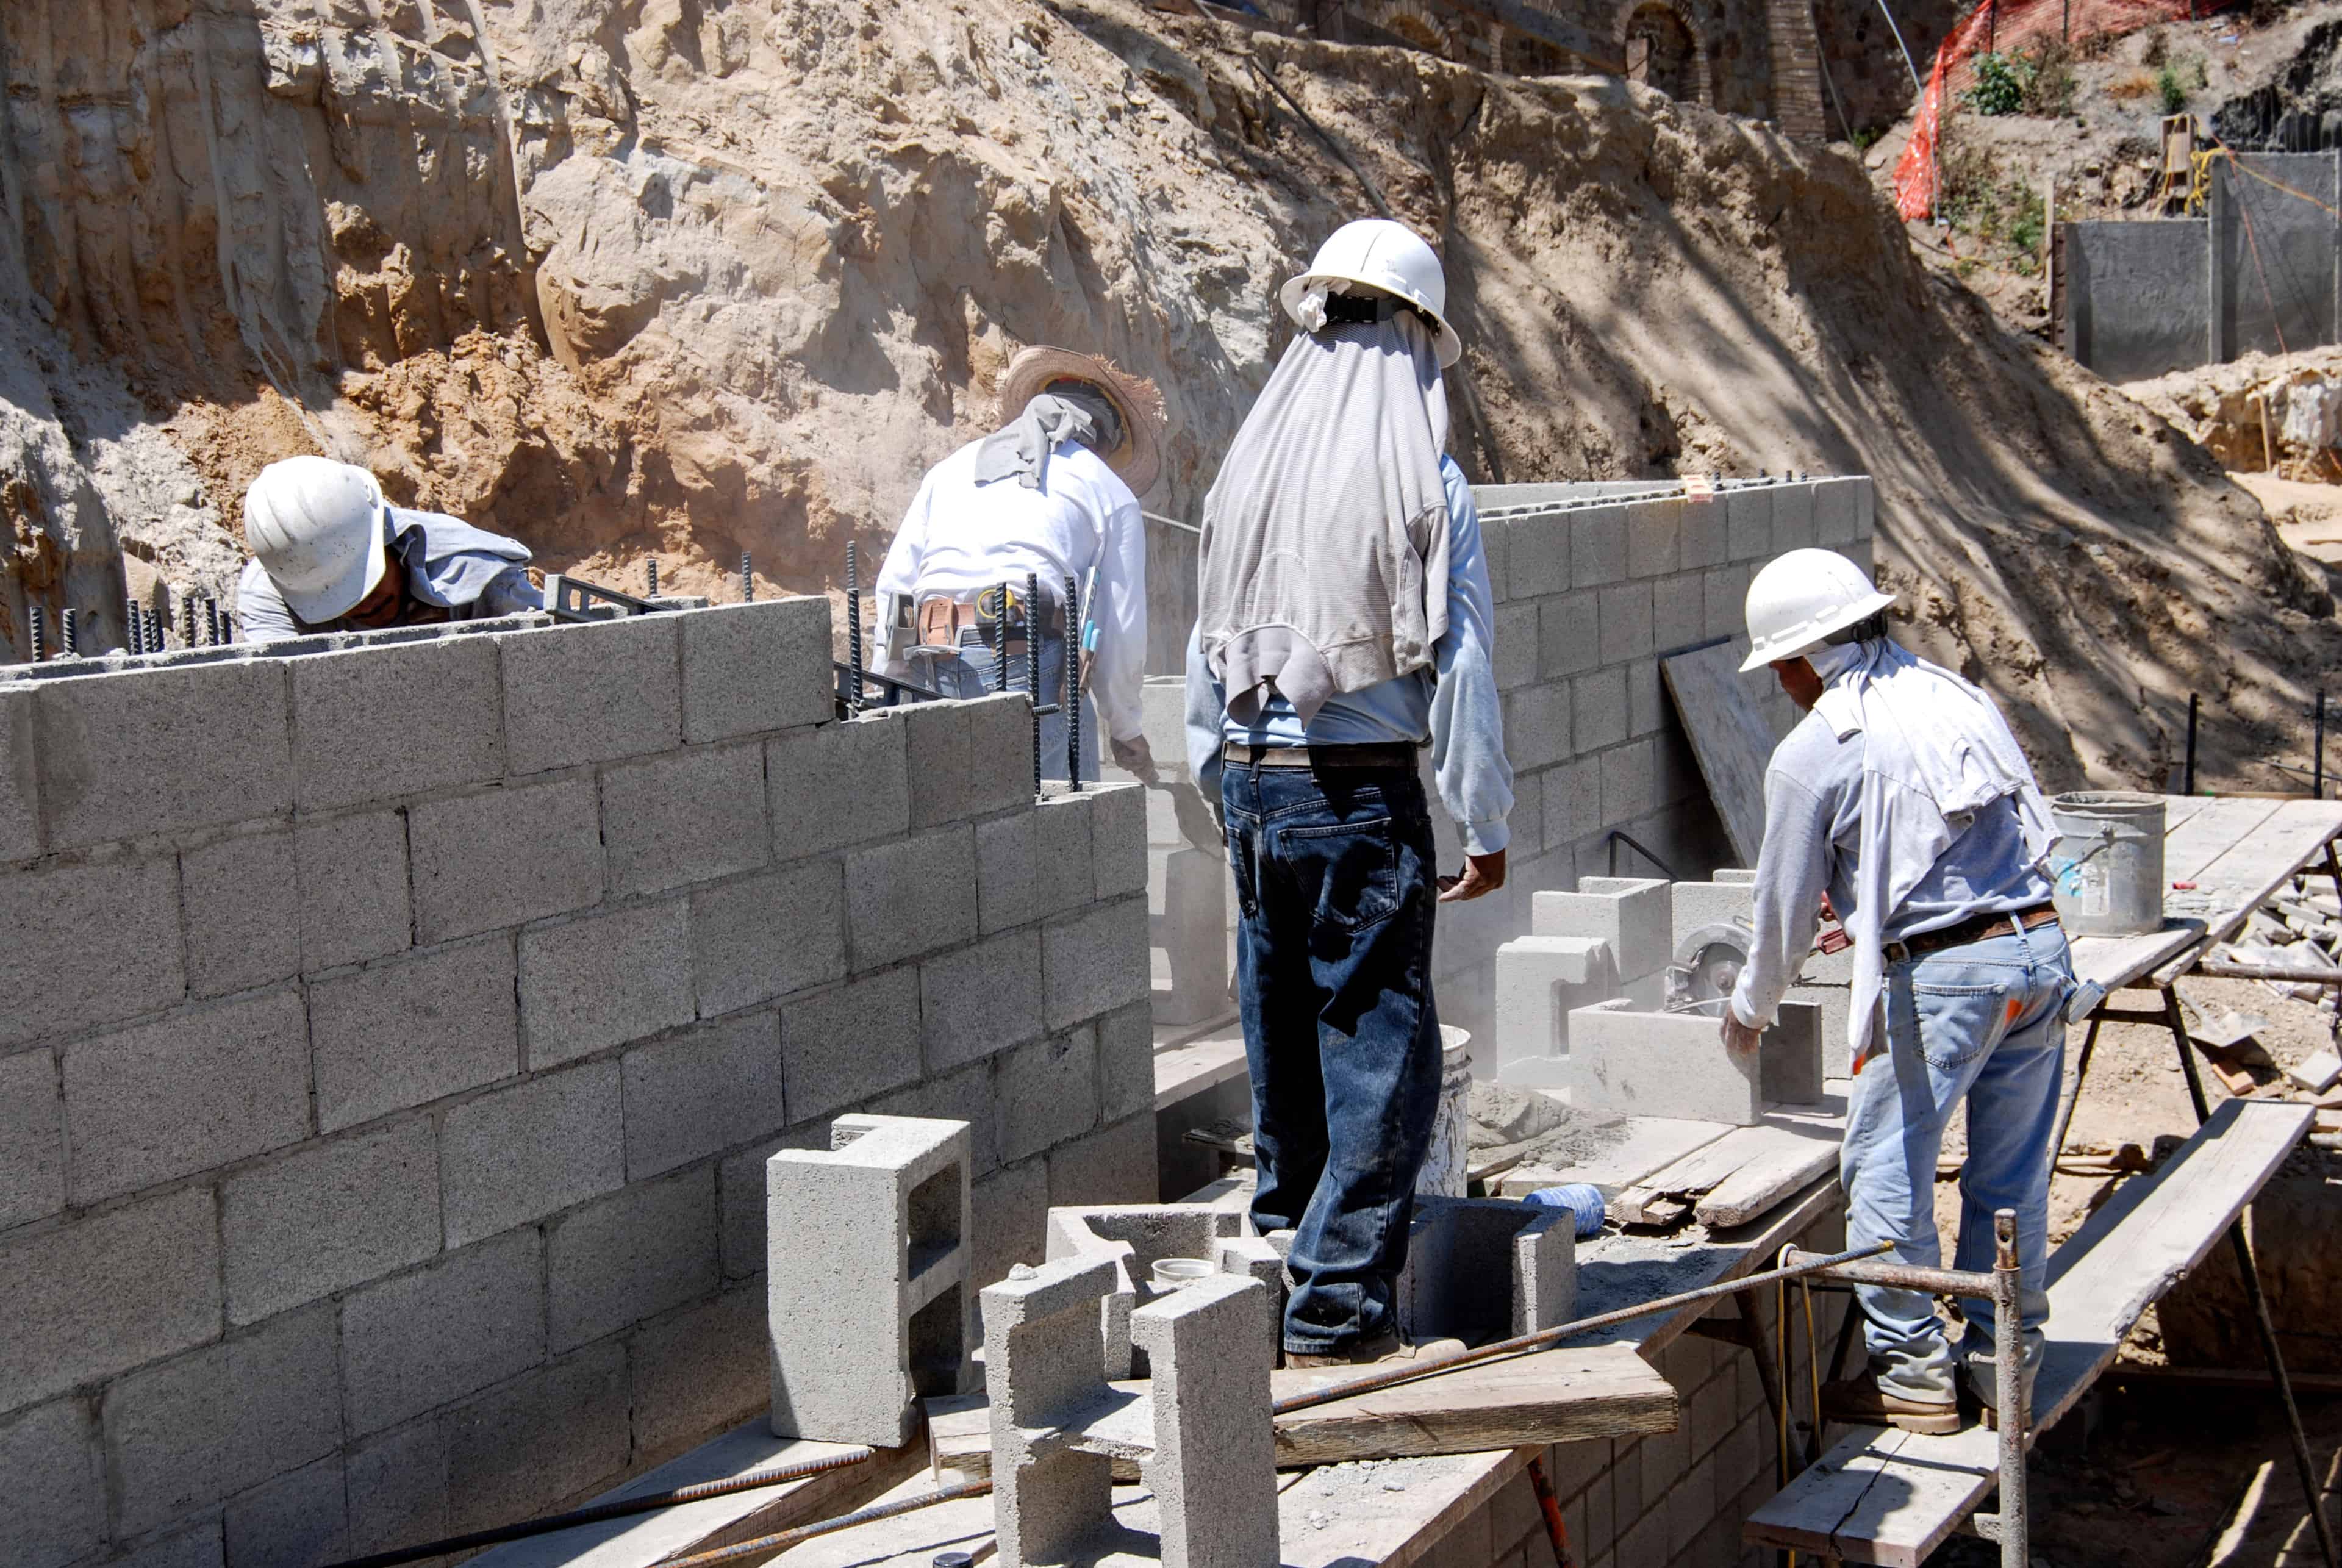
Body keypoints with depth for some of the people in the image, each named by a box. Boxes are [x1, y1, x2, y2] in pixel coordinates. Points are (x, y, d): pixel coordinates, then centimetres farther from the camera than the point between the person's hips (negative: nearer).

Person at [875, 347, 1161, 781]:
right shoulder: (1110, 492, 14)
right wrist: (1126, 729, 21)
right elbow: (1123, 626, 9)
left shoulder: (952, 467, 25)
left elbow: (894, 581, 17)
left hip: (932, 669, 4)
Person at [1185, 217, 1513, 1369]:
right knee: (1381, 1050, 1)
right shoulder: (1425, 482, -10)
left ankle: (1285, 1247, 34)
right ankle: (1337, 1311, 2)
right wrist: (1484, 826, -2)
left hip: (1253, 786, 6)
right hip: (1365, 795, -6)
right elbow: (1459, 667, -10)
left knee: (1284, 1039, 19)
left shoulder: (1250, 467, 4)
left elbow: (1205, 654, 11)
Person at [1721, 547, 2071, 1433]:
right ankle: (2006, 1363, 25)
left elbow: (1787, 908, 4)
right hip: (2040, 945, 7)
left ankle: (1913, 1375, 11)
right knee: (2011, 1176, 15)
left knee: (1886, 1173, 6)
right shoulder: (1958, 697, 13)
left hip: (1941, 975, -7)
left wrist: (1750, 1010, 22)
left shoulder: (1810, 754, -4)